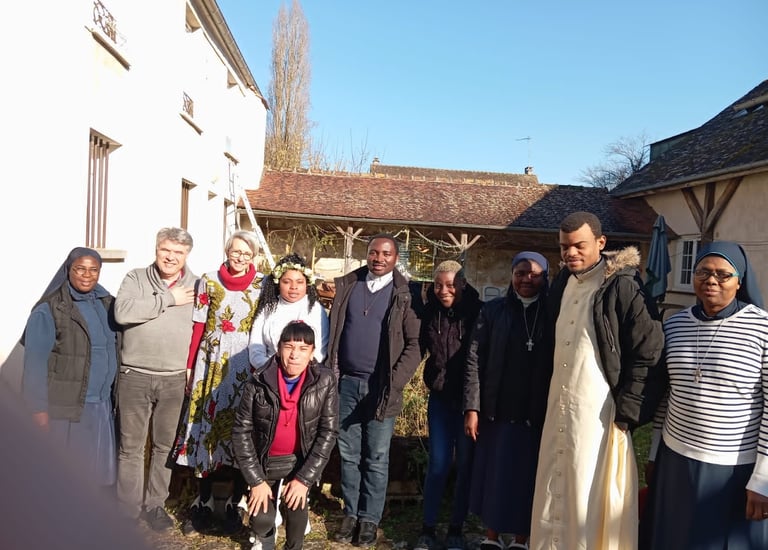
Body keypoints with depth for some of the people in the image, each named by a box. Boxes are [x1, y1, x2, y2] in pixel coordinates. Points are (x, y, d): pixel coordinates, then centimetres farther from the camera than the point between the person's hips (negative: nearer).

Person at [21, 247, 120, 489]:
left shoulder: (106, 303, 8)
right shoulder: (49, 310, -9)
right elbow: (35, 362, -11)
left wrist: (114, 394, 9)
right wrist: (39, 409, -13)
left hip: (102, 405, 5)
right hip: (65, 406, -5)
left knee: (96, 471, 12)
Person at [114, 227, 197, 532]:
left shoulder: (197, 286, 5)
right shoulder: (135, 278, 1)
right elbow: (122, 312, -18)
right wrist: (168, 299, -15)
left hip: (175, 380, 1)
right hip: (134, 377, -1)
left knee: (165, 446, 13)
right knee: (131, 446, 8)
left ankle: (155, 504, 29)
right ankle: (128, 511, 22)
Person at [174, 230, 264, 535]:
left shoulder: (263, 285, 1)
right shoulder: (209, 281, 3)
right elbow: (198, 327, 4)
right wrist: (190, 365, 2)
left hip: (247, 366, -1)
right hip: (211, 362, 1)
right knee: (207, 426, 5)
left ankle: (234, 505, 17)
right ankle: (203, 504, 19)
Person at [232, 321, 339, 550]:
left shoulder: (325, 382, -17)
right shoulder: (258, 383, -18)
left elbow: (328, 432, -14)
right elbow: (241, 431, -11)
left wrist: (304, 478, -17)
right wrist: (256, 480, -12)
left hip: (301, 460, 0)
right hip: (265, 460, 1)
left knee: (295, 504, -21)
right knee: (261, 520, -5)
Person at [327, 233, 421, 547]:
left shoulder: (404, 294, -4)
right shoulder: (346, 285, 6)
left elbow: (415, 343, -6)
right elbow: (333, 329, 9)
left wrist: (395, 381, -13)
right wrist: (330, 371, 1)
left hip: (381, 386, -3)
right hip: (346, 382, 3)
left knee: (377, 458, 7)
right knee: (349, 454, 12)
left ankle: (370, 518, 21)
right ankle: (351, 514, 26)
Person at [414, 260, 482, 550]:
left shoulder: (477, 312, -9)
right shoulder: (431, 312, -2)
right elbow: (417, 347, 5)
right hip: (441, 398, 1)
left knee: (465, 464, 8)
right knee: (438, 463, 4)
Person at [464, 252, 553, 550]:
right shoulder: (493, 310, 3)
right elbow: (474, 359, 0)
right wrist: (472, 407, -6)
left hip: (536, 416, -1)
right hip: (496, 412, 1)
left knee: (526, 480, 9)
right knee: (491, 476, 10)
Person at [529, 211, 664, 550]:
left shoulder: (623, 286, -13)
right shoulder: (563, 282, 9)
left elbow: (648, 353, -14)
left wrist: (626, 413, -14)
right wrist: (550, 399, 13)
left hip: (598, 412, -7)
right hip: (559, 408, 7)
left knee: (590, 501, 5)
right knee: (554, 494, 16)